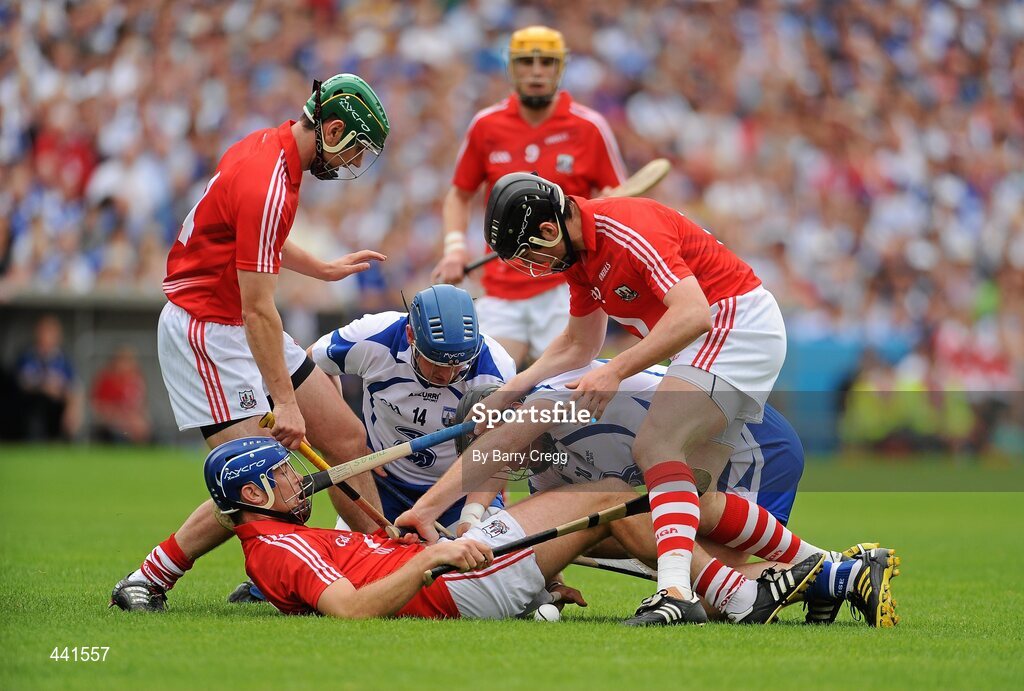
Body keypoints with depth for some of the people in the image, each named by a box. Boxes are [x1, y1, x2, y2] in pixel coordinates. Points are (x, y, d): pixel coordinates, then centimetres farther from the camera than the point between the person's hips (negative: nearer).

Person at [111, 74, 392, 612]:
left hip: (239, 327, 10)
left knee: (347, 438, 9)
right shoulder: (267, 183, -25)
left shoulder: (269, 146, 5)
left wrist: (324, 269, 33)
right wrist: (284, 402, -28)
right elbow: (257, 310, -27)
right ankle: (145, 583, -6)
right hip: (206, 330, -10)